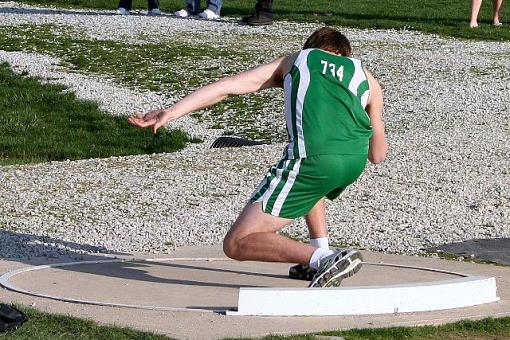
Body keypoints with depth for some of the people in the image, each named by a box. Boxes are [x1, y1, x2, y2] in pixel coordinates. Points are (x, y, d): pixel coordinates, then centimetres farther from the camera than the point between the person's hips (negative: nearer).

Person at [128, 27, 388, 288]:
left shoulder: (293, 61, 26)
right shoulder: (365, 77, 29)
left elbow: (226, 86, 17)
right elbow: (378, 155, 32)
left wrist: (171, 113, 15)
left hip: (312, 160, -5)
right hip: (355, 162, 5)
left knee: (236, 245, -2)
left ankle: (324, 259, -18)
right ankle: (320, 253, 27)